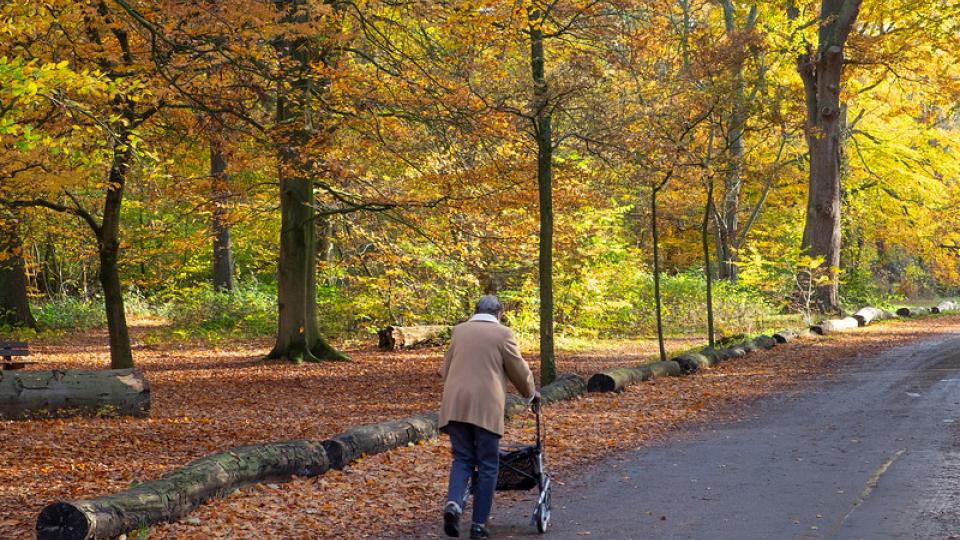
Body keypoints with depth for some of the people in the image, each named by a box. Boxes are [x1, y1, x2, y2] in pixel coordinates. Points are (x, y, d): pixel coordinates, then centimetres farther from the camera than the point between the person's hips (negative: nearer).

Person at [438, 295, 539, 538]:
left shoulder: (459, 331, 13)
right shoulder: (502, 333, 1)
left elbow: (445, 369, 19)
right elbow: (519, 370, 6)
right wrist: (531, 393, 25)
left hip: (455, 404, 4)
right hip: (486, 406, -4)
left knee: (462, 459, 12)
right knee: (487, 465, 6)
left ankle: (453, 503, -14)